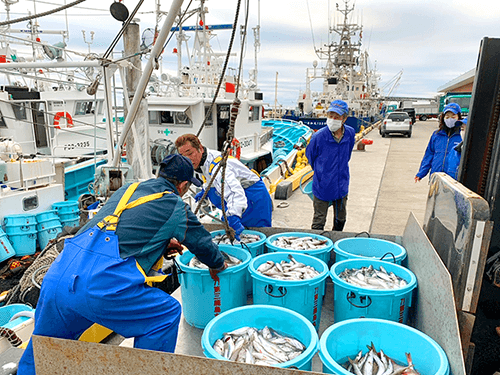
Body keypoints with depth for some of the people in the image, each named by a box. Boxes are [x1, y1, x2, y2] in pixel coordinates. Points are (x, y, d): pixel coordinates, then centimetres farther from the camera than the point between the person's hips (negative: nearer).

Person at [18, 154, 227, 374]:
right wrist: (217, 266, 39)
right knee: (167, 313, 12)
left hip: (56, 276, 7)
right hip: (100, 286, -7)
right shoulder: (175, 207, 7)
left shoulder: (126, 190, 22)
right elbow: (202, 242, 20)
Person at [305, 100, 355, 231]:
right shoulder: (319, 136, -19)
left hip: (342, 186, 4)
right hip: (322, 186, -4)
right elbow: (310, 156, 1)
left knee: (341, 219, 21)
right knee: (319, 222, 5)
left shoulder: (350, 133, -7)